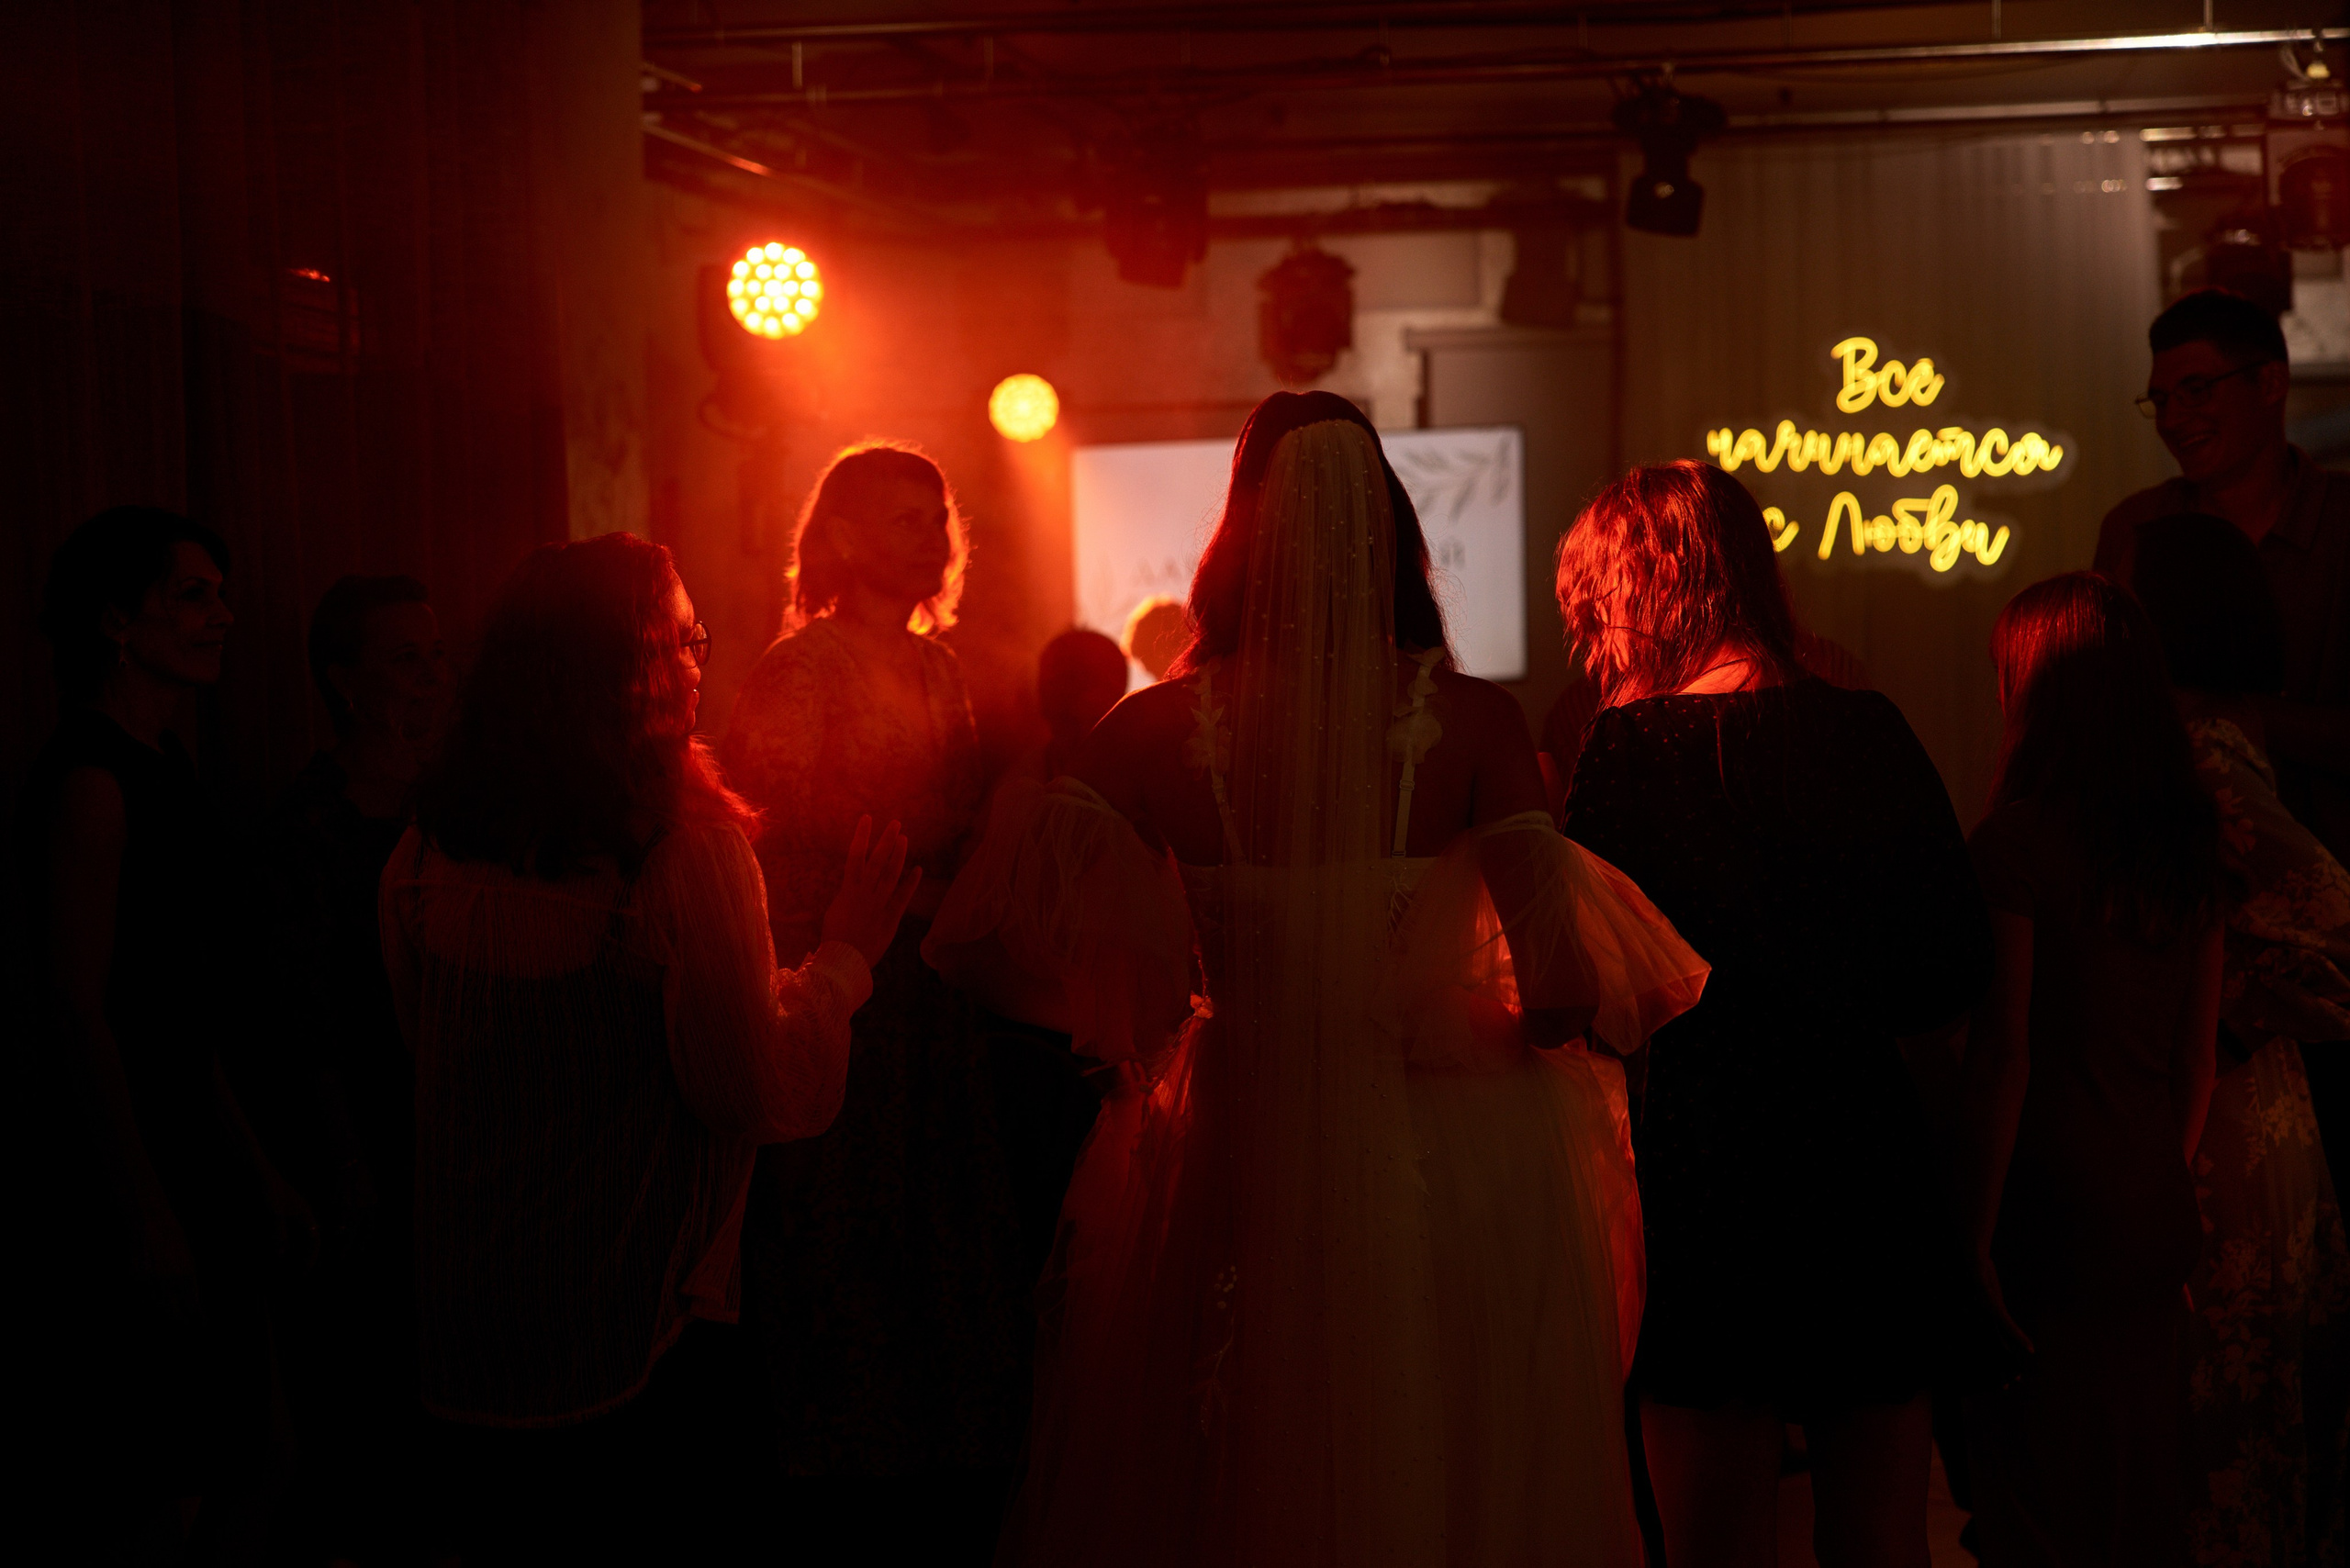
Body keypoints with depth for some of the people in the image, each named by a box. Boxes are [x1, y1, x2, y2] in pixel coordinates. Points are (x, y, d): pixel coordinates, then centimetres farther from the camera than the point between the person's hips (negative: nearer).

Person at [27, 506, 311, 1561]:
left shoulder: (165, 764, 14)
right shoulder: (88, 779, -14)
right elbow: (76, 1007, -19)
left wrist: (256, 1171, 17)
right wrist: (144, 1214, -20)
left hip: (199, 1144, 9)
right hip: (123, 1151, -9)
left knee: (250, 1452, 14)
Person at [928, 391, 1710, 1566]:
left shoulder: (1160, 730, -9)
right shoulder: (1469, 722, -11)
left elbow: (997, 933, -14)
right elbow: (1564, 983, -17)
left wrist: (1143, 1019, 3)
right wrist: (1466, 1028, 5)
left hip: (1238, 1176, 1)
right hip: (1459, 1179, -1)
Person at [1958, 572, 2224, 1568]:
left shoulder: (2019, 840, -16)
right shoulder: (2190, 835, 3)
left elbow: (2003, 1055, -16)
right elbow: (2200, 1047, 10)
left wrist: (1976, 1231, -11)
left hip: (2051, 1221, -6)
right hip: (2155, 1215, 6)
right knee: (2141, 1479, 18)